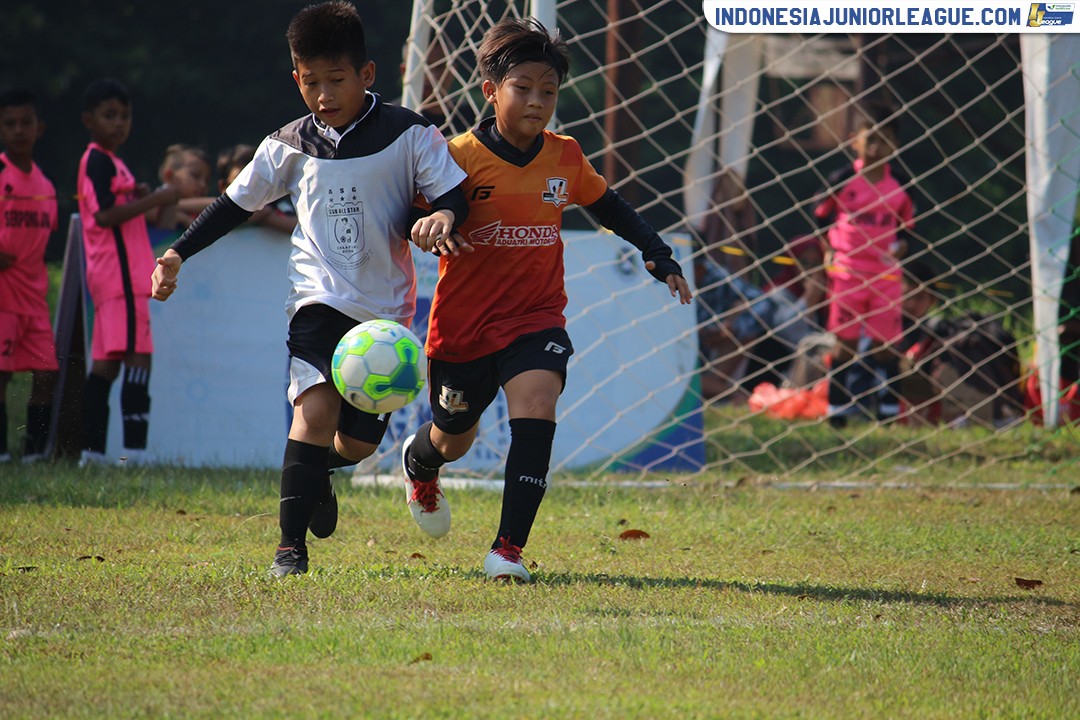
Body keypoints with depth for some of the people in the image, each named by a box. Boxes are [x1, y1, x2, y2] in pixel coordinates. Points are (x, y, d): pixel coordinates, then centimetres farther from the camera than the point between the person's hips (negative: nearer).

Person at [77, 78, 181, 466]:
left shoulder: (106, 161, 22)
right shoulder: (99, 161, -9)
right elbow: (104, 215, -20)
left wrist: (137, 196, 9)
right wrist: (155, 200, -20)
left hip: (109, 273, 11)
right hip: (120, 273, -11)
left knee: (106, 360, 8)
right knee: (137, 355, -15)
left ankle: (92, 451, 8)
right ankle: (134, 448, -21)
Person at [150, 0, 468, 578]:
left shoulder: (408, 135, -4)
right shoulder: (289, 147, 3)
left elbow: (455, 194, -4)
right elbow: (237, 203, 15)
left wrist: (443, 215, -27)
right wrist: (177, 253, 12)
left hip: (387, 308, 0)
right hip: (320, 297, 0)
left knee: (358, 440, 5)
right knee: (316, 406, -24)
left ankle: (318, 472, 43)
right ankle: (290, 546, -23)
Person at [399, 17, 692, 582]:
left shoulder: (564, 158, 1)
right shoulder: (461, 157, -13)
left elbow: (609, 207, 17)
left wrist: (661, 259, 13)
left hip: (536, 318, 2)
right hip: (463, 323, -1)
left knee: (535, 412, -25)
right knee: (453, 440, 17)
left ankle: (508, 549, -22)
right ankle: (418, 464, 58)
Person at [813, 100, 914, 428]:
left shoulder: (899, 186, 3)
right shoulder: (843, 181, -3)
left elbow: (906, 221, 12)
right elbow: (821, 216, 7)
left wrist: (901, 242, -7)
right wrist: (831, 248, -3)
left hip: (886, 274, 1)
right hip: (847, 271, -1)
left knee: (885, 344, 2)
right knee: (845, 343, 2)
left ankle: (889, 410, 8)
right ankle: (836, 409, 8)